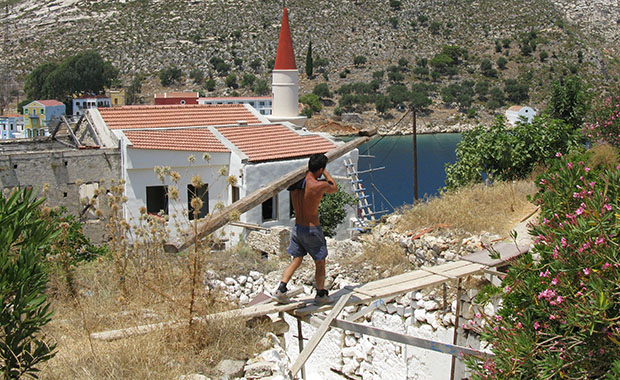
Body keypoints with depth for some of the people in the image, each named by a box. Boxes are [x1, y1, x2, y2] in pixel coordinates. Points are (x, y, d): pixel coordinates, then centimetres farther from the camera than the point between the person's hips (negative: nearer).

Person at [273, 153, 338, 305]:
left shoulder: (295, 182, -3)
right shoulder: (319, 185, -20)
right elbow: (335, 188, 2)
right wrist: (325, 173, 14)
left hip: (297, 228, 6)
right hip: (312, 229, -6)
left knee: (296, 261, 18)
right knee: (320, 263, 13)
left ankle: (280, 289, 7)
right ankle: (321, 295, 23)